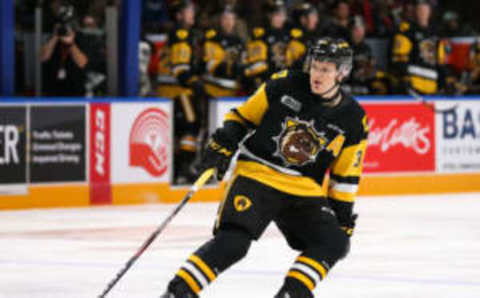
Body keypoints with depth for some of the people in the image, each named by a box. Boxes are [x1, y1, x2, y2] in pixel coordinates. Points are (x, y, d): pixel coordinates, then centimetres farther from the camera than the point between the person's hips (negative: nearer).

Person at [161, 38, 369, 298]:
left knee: (333, 243, -14)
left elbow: (346, 174, 10)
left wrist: (343, 213, 8)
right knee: (232, 241, -22)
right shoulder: (284, 85, -3)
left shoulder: (353, 119, 1)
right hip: (256, 175, -4)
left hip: (305, 190, 4)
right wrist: (222, 144, -6)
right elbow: (244, 116, 7)